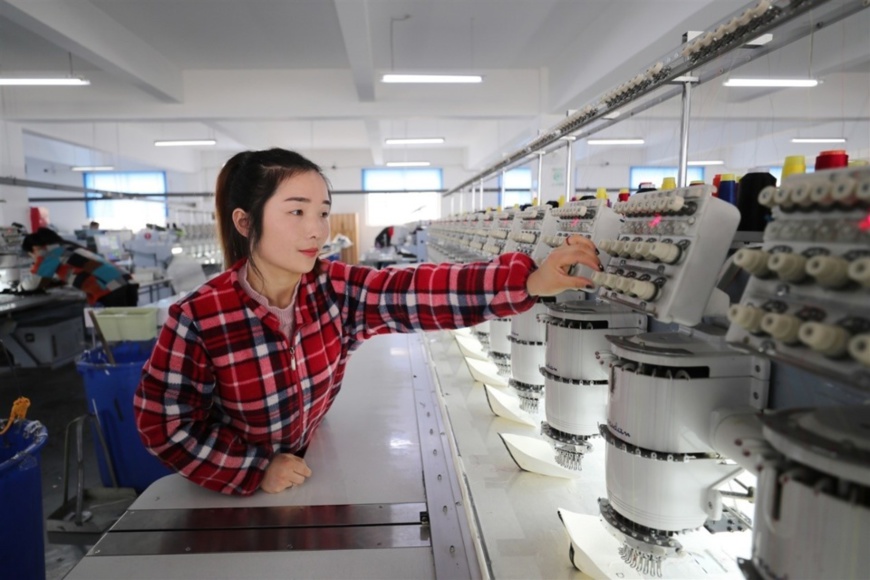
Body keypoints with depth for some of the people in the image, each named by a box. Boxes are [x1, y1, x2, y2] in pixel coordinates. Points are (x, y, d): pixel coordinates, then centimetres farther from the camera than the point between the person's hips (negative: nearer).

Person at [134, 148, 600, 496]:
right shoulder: (199, 319, -25)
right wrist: (256, 469, -22)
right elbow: (165, 422, -16)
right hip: (233, 493, -3)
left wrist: (529, 281, -42)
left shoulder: (334, 289, -17)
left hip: (314, 470, 3)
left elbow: (421, 293, -30)